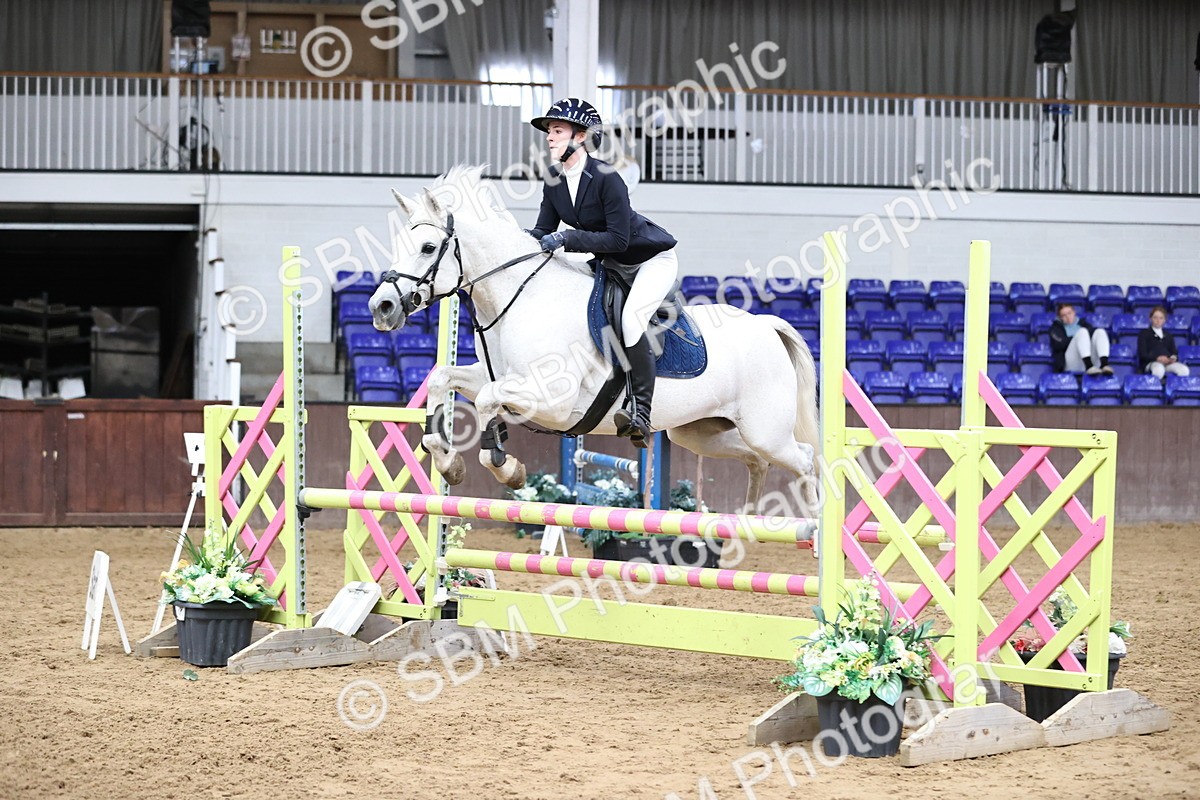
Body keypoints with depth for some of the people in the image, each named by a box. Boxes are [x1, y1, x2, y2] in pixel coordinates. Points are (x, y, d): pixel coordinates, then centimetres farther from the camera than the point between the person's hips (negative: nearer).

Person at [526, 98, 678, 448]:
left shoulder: (605, 177, -28)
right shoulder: (554, 180, -6)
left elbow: (618, 238, -29)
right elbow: (544, 229, 0)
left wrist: (567, 239, -34)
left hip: (653, 258, -9)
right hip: (611, 264, 9)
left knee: (630, 318, -29)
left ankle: (641, 412, -25)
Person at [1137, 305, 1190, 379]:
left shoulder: (1168, 336, 29)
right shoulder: (1144, 334, 13)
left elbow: (1174, 352, 19)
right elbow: (1142, 354, 0)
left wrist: (1173, 358, -9)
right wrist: (1157, 358, -19)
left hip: (1168, 362, 4)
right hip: (1150, 362, -4)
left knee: (1184, 370, -30)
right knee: (1158, 369, -44)